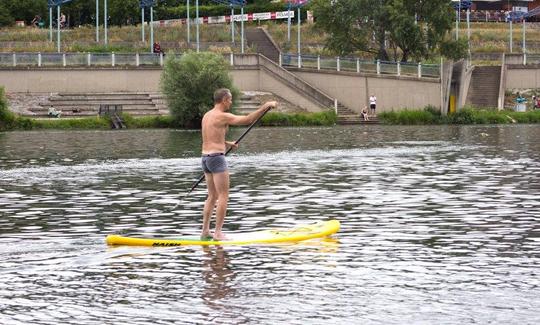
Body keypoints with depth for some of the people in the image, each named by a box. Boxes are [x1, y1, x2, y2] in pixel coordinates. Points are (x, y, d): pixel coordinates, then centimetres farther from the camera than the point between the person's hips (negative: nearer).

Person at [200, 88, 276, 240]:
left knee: (212, 196, 15)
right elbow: (247, 119, -18)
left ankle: (205, 231, 15)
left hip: (205, 158, 9)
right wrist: (265, 106, -13)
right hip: (217, 158, -9)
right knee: (223, 196, -5)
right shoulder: (222, 116, -12)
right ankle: (218, 233, -8)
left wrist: (227, 143, 34)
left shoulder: (207, 115, 14)